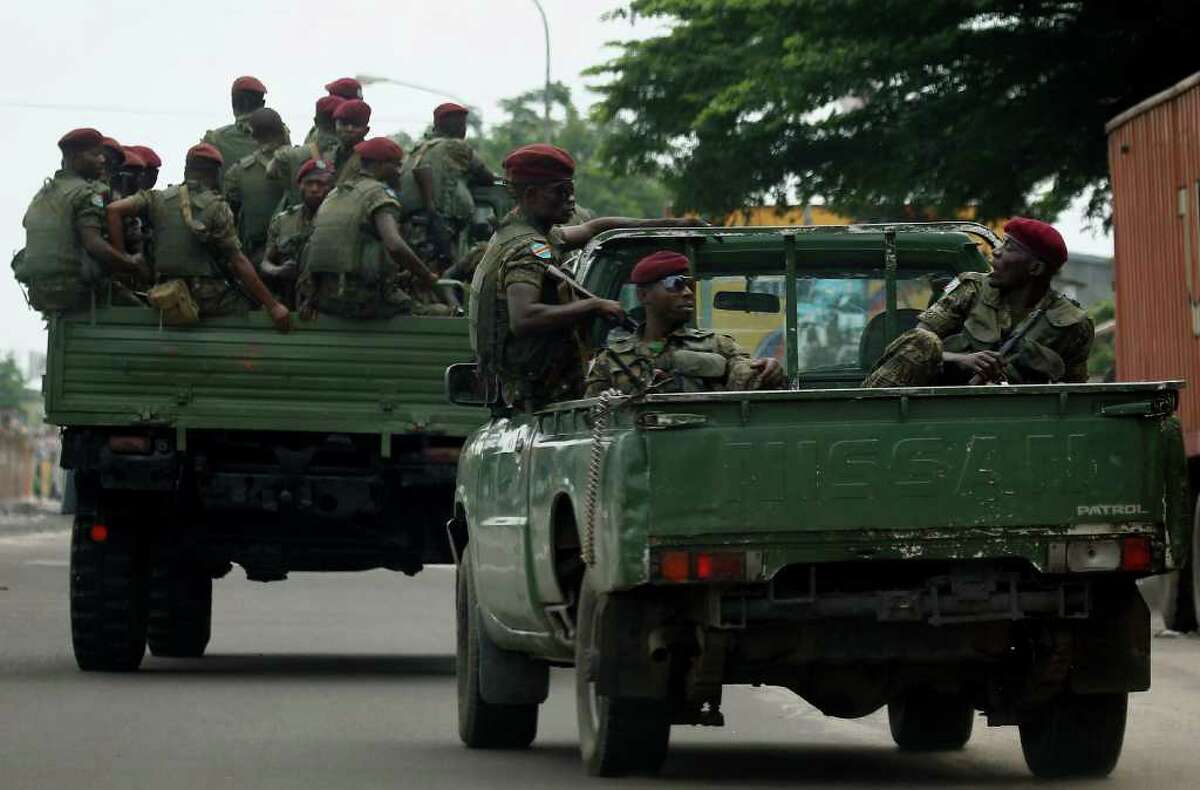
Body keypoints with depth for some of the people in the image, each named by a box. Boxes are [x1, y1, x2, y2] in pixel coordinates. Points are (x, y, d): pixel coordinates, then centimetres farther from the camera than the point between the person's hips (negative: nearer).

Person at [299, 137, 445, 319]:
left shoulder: (333, 195, 18)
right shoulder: (379, 193, -6)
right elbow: (394, 246, -22)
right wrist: (426, 276, -11)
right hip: (364, 299, -8)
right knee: (441, 312, -1)